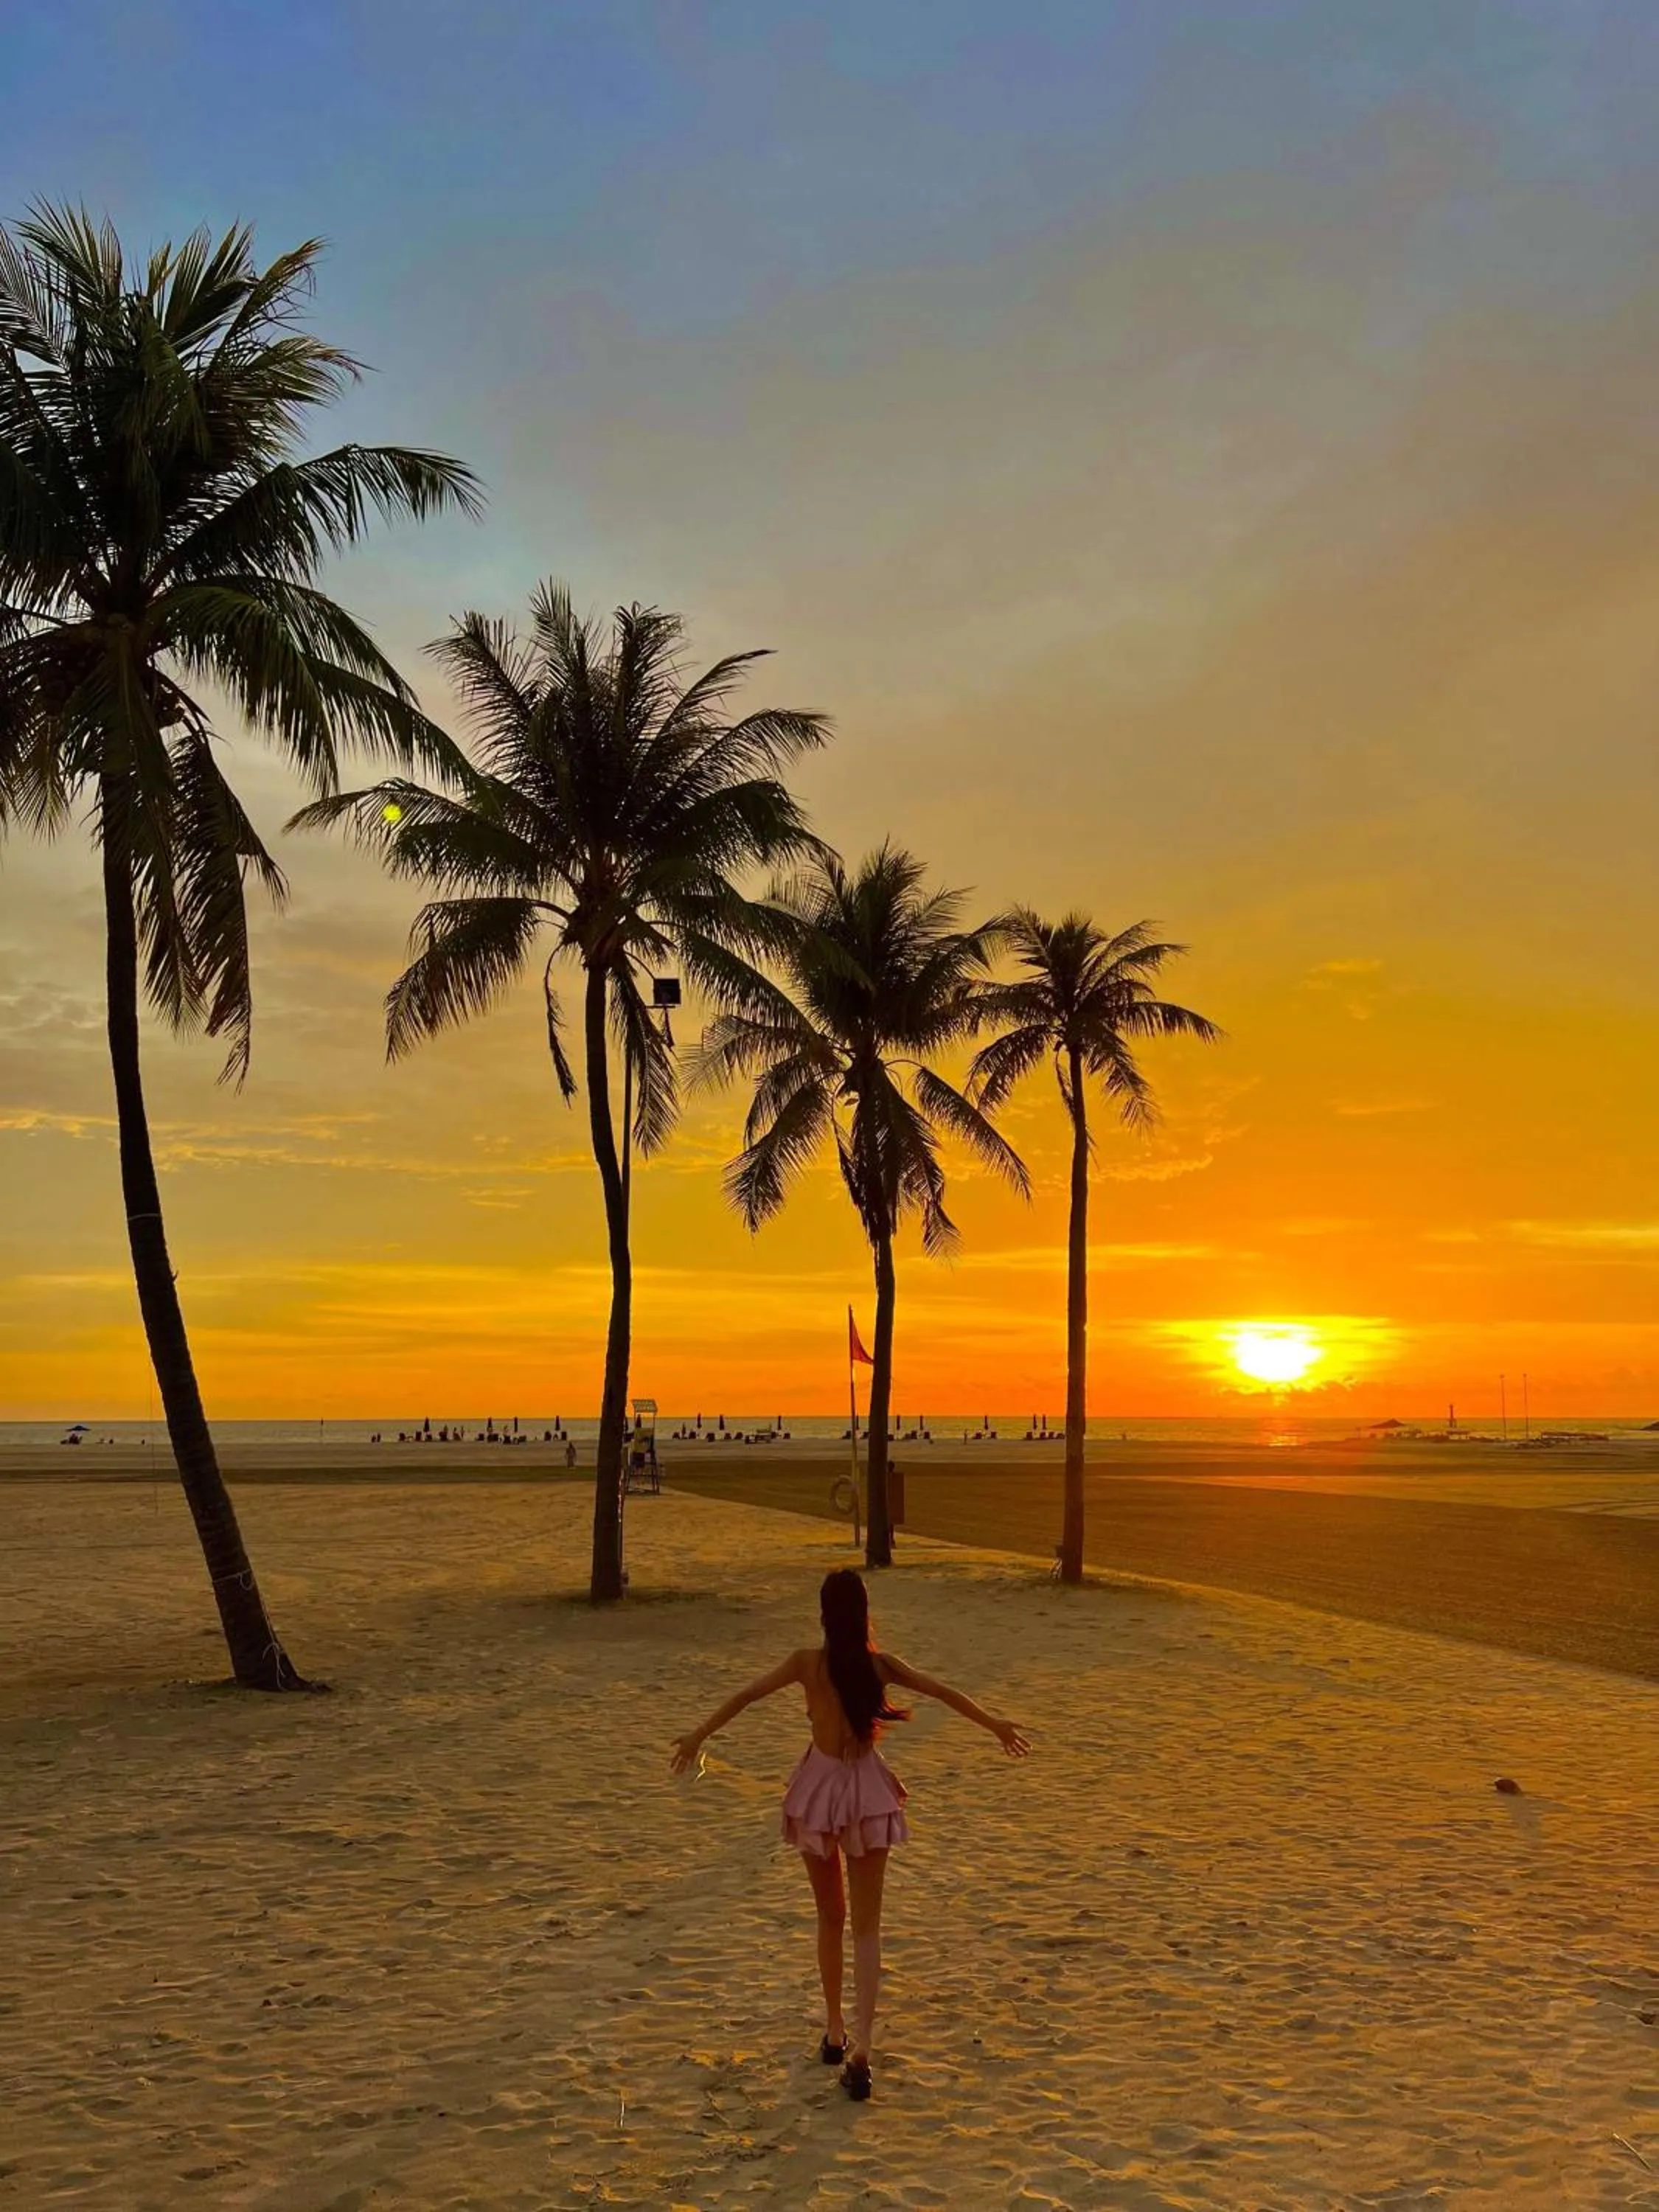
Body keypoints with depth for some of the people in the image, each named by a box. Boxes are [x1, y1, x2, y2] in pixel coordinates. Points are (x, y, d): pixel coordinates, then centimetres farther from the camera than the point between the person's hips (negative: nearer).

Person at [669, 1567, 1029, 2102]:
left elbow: (745, 1697, -7)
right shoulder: (880, 1665, -7)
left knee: (830, 1917, 20)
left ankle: (835, 2032, 30)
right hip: (868, 1793, 0)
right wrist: (997, 1726, 16)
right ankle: (860, 2050, -6)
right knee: (866, 1926, 4)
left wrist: (698, 1736, 7)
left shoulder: (806, 1664, -12)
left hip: (821, 1788, 0)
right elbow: (944, 1692, 2)